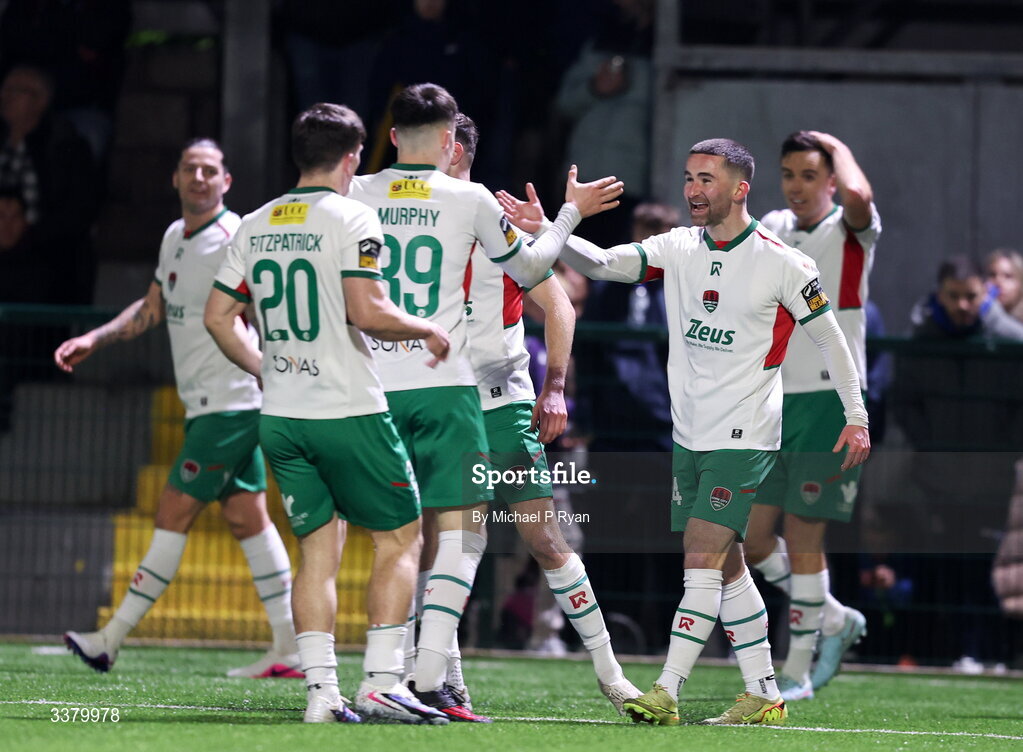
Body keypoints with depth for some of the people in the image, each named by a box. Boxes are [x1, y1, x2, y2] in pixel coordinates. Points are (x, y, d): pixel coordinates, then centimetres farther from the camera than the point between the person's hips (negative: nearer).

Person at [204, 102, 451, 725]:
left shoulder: (255, 226, 10)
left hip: (281, 417, 6)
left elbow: (218, 317, 12)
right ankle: (381, 683, -4)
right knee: (400, 538, 5)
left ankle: (322, 691, 1)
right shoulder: (350, 218, -9)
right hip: (348, 411, -6)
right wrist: (428, 329, -3)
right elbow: (367, 312, -19)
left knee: (319, 548, 10)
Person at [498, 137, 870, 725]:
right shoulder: (678, 248, 4)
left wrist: (857, 418, 1)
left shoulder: (781, 263, -9)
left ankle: (666, 695, -16)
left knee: (702, 561, -13)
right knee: (726, 567, 11)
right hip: (690, 434, 6)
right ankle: (765, 696, 19)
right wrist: (548, 231, -24)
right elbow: (602, 263, -7)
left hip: (743, 437, -6)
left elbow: (829, 337, 0)